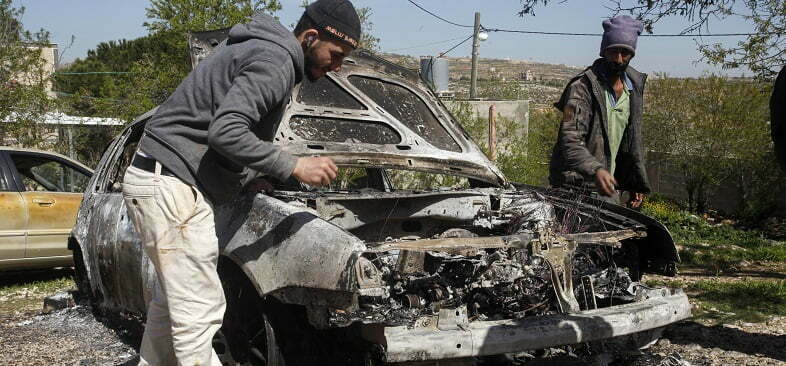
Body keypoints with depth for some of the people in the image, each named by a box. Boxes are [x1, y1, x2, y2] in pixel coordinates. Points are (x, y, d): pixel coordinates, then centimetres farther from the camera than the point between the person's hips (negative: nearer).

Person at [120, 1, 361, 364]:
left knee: (171, 301, 21)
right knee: (199, 313, -11)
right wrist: (294, 166, -20)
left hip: (155, 178, 11)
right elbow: (225, 131, -26)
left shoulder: (260, 47, 17)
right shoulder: (275, 60, -15)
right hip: (173, 185, -11)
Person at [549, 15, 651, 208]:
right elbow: (570, 142, -24)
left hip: (607, 186, 7)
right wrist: (595, 170, -41)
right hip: (576, 188, -7)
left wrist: (637, 183, 16)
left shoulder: (634, 87, 9)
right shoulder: (582, 87, -14)